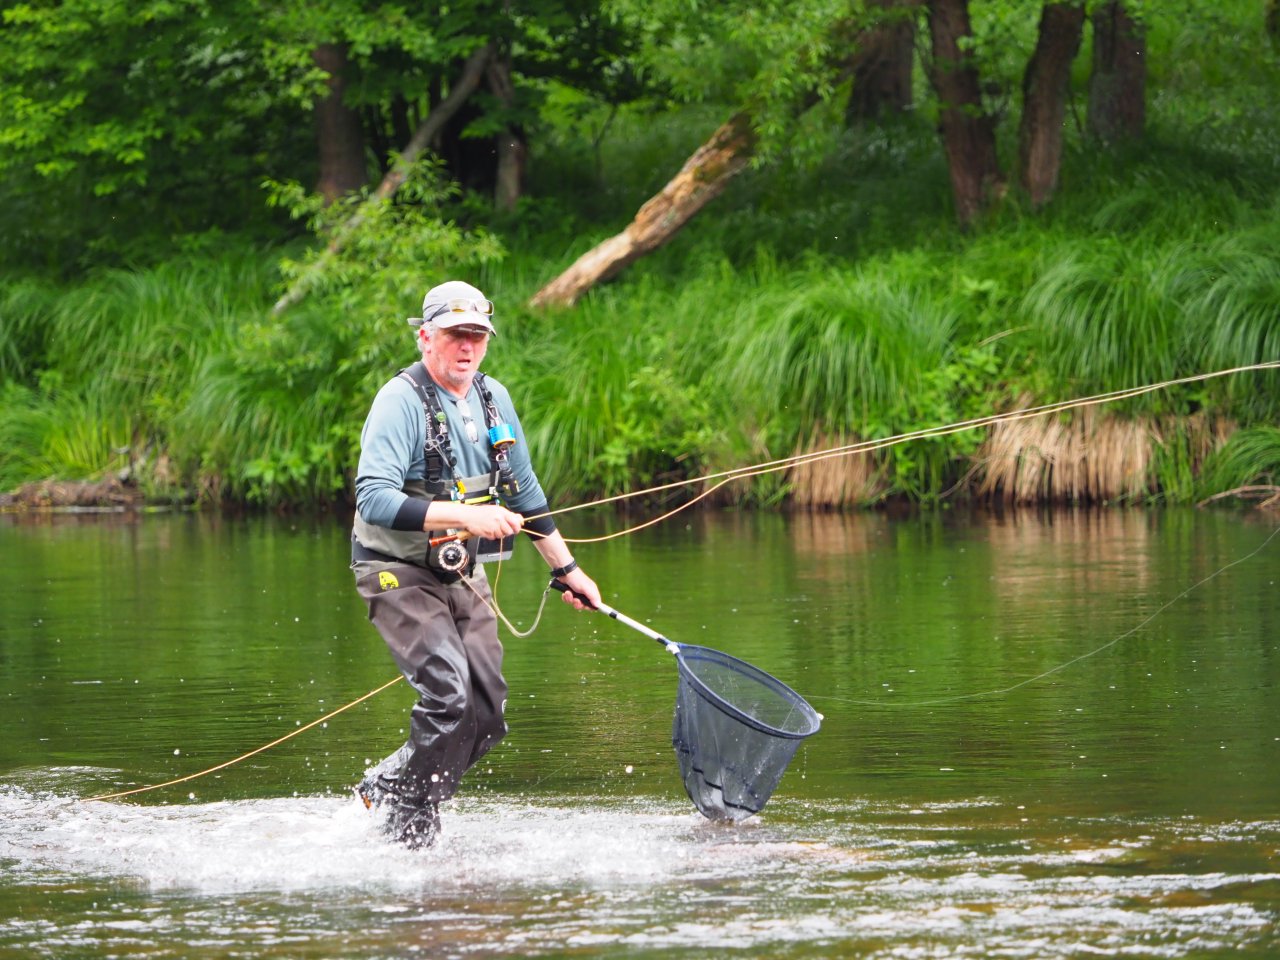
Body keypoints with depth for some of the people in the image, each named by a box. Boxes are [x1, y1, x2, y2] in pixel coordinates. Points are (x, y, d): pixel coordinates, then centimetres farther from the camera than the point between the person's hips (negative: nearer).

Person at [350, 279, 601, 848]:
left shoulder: (494, 399, 7)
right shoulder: (402, 400, -16)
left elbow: (525, 493, 20)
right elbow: (374, 499, -27)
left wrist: (567, 569, 23)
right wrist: (462, 516, -34)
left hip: (463, 575, 7)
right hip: (401, 574, -7)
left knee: (487, 715, 0)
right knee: (449, 698, -22)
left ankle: (386, 788, 20)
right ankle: (410, 833, -8)